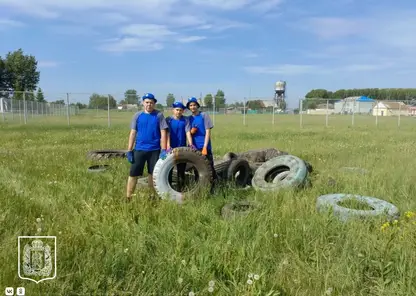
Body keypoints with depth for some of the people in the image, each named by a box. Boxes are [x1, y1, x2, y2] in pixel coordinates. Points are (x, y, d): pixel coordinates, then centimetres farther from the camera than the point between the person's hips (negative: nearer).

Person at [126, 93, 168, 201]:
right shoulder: (137, 115, 3)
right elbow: (133, 133, 3)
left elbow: (163, 133, -4)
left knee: (153, 173, 11)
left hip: (155, 150, -1)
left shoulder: (159, 115, -1)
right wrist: (129, 150, -2)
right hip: (139, 149, 1)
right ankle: (128, 198, 8)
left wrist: (163, 150, -11)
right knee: (133, 173, 0)